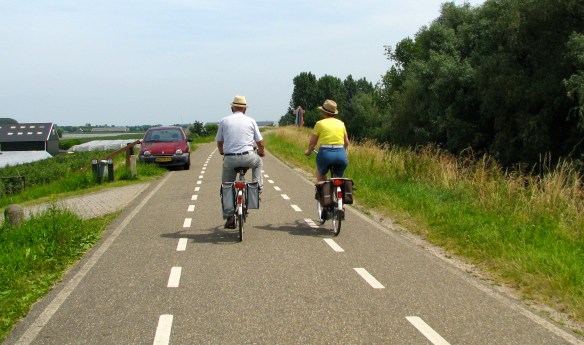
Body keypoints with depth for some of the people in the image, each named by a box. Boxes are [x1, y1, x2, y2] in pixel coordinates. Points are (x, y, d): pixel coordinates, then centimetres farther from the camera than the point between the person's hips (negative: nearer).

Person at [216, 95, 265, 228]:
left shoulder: (224, 121, 8)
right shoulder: (251, 121, 8)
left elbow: (219, 142, 14)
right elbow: (260, 143, 10)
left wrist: (222, 152, 36)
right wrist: (261, 152, 32)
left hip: (229, 159, 1)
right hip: (247, 157, 0)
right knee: (258, 162, 34)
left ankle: (229, 217, 11)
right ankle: (257, 189, 23)